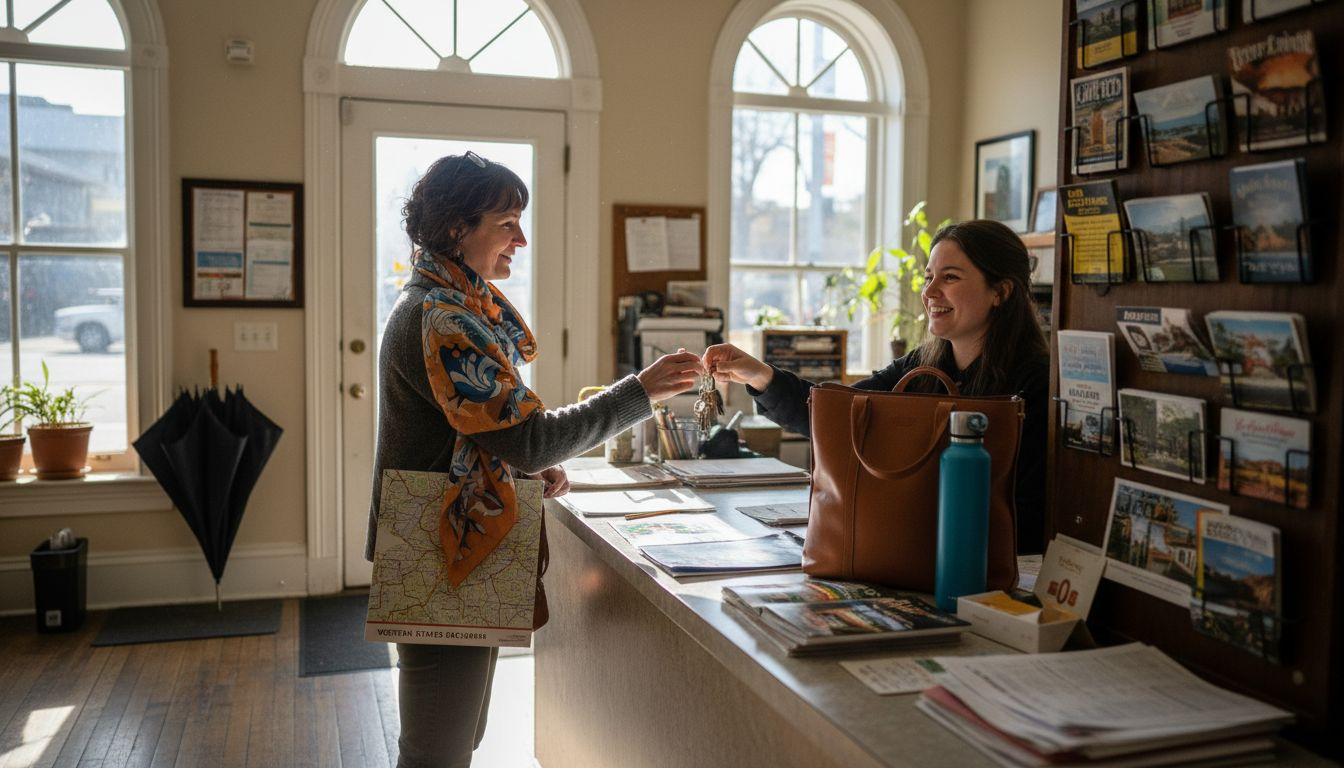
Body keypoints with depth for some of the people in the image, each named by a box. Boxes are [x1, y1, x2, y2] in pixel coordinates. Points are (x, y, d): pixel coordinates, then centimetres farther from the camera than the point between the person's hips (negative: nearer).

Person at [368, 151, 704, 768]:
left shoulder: (433, 305, 11)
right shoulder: (441, 321, -20)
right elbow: (525, 435, -25)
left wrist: (532, 465, 0)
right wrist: (639, 394, -19)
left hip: (453, 553, 10)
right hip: (446, 558, -10)